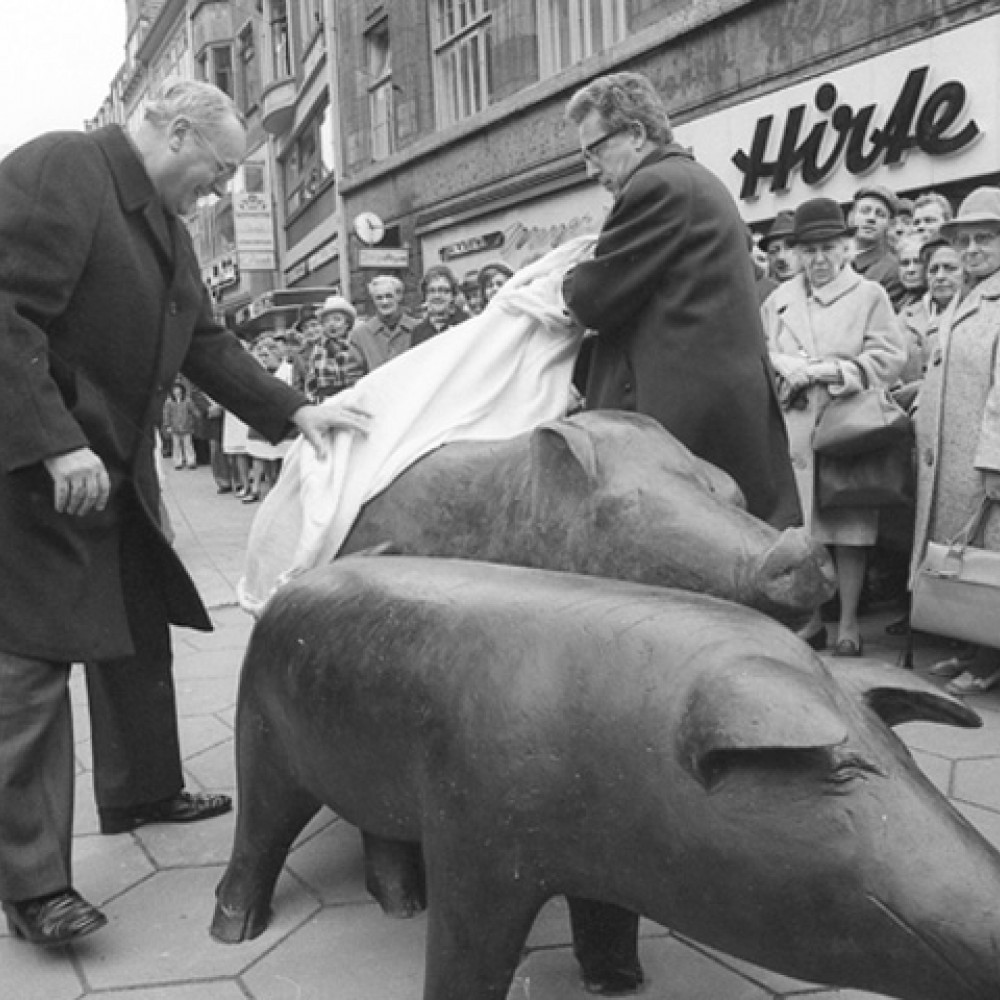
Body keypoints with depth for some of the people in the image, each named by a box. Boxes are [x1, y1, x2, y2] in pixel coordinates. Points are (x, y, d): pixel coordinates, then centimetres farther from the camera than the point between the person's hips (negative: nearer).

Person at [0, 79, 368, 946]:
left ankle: (143, 793, 36)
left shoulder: (164, 221, 14)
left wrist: (293, 409, 6)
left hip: (115, 467, 10)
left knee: (138, 632, 18)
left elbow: (206, 342, 15)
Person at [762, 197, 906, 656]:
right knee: (801, 529, 5)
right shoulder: (781, 298, 14)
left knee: (849, 530, 0)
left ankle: (849, 624, 10)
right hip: (795, 428, 3)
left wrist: (830, 370, -14)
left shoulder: (870, 295, 3)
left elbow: (889, 358, -4)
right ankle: (811, 620, 17)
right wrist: (790, 371, -10)